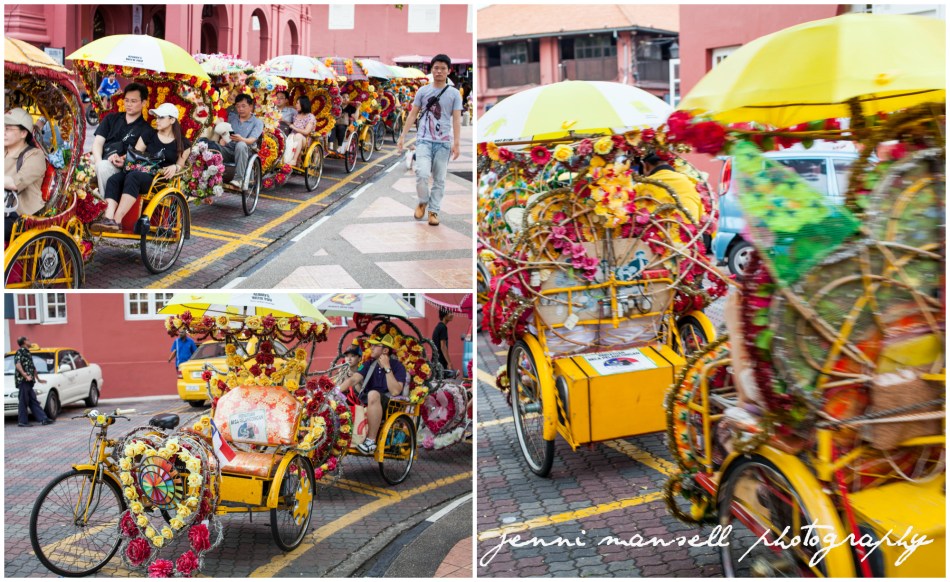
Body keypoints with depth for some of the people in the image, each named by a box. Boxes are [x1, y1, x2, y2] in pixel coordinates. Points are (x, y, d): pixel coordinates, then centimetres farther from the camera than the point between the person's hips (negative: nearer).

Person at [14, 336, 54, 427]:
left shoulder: (27, 353, 22)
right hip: (22, 380, -9)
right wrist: (26, 376, -27)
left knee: (33, 401, 6)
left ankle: (43, 419, 4)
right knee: (24, 401, -5)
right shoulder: (20, 352, -4)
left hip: (28, 382, 9)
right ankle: (22, 421, -1)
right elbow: (18, 365, -18)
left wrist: (38, 379, 35)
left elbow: (33, 367, 30)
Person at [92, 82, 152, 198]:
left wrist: (123, 160, -23)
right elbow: (98, 142, 12)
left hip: (118, 167, -4)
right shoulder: (111, 119, 23)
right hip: (99, 160, 4)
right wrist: (98, 162, -9)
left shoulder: (146, 130, 11)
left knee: (104, 167, -37)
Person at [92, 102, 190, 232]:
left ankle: (117, 221, -42)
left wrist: (175, 167, -12)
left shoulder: (182, 143, 11)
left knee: (133, 177, -37)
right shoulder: (148, 136, 21)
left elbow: (181, 164, 11)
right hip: (141, 171, 5)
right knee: (113, 180, -28)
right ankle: (107, 218, -45)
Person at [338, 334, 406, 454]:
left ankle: (371, 441, -34)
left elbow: (395, 391, -20)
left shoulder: (397, 366, -5)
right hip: (367, 404, 5)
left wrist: (387, 368, -19)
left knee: (373, 394, -38)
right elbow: (353, 380, -4)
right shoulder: (369, 364, 10)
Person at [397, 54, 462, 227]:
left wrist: (456, 143, -11)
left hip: (444, 142, 0)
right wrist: (403, 136, 4)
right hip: (424, 140, 0)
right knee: (422, 174, -16)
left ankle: (434, 211, 15)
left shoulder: (454, 93, 3)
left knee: (439, 179, 4)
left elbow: (456, 119, -2)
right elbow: (413, 115, 10)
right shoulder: (422, 91, 7)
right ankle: (423, 202, 10)